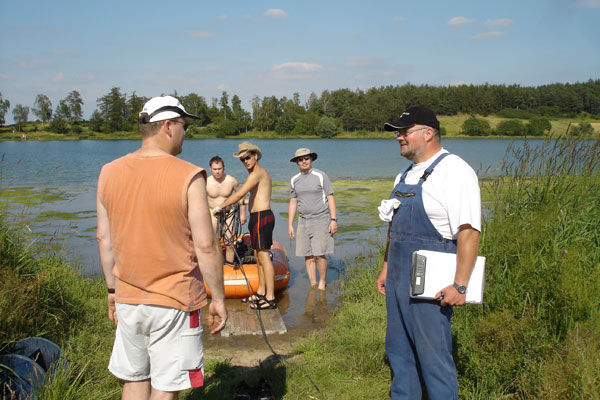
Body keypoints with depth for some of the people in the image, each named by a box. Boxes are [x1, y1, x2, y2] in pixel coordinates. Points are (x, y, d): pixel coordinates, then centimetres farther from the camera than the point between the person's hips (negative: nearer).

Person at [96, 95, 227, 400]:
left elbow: (104, 239, 6)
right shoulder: (188, 176, -15)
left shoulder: (109, 173, 0)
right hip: (175, 301, -5)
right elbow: (205, 246, -15)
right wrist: (218, 298, -5)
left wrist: (113, 289, 17)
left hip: (128, 300, 5)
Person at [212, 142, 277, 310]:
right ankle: (261, 293, 23)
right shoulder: (261, 173, 19)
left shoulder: (257, 173, -13)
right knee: (258, 255, 14)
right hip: (257, 216, 11)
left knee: (264, 256, -9)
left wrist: (220, 206, -10)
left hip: (261, 216, -11)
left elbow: (239, 194, -19)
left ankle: (270, 298, -7)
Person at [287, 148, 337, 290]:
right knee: (308, 256, 3)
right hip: (304, 220, 4)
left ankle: (322, 282, 9)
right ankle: (312, 284, 12)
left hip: (321, 219, -4)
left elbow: (330, 198, -3)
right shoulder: (294, 180, 9)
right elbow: (293, 203, 15)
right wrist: (290, 225, 11)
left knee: (320, 254, -9)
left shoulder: (321, 176, -3)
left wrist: (333, 220, -9)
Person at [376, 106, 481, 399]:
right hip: (398, 279, 9)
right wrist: (386, 268, 21)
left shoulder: (453, 171, -14)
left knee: (434, 356, 1)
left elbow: (469, 231, -20)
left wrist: (460, 285, -23)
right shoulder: (406, 175, 14)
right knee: (399, 350, 17)